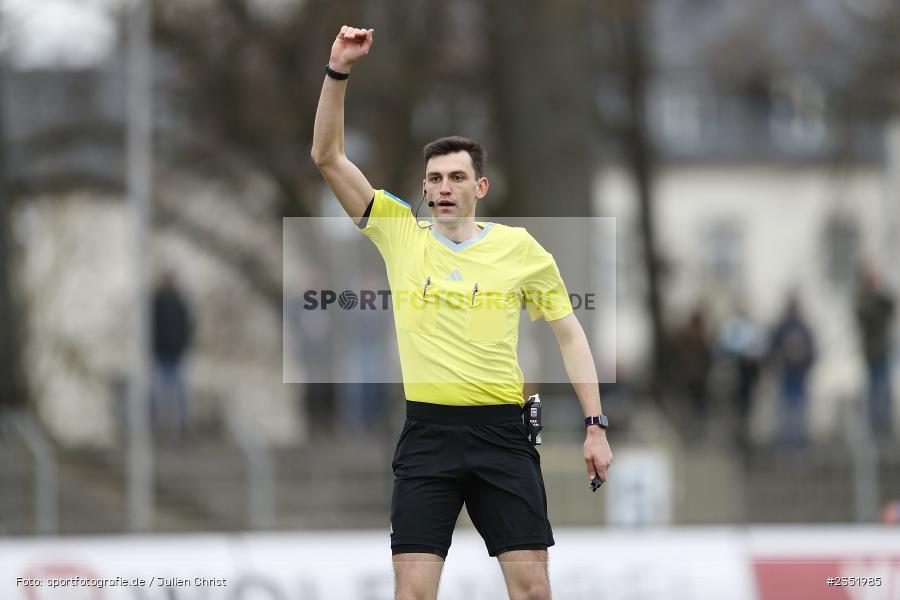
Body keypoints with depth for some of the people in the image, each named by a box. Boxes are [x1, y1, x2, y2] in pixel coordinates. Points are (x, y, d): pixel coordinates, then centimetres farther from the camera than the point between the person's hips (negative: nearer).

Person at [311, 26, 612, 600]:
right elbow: (329, 158, 0)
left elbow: (569, 333, 10)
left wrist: (596, 426, 4)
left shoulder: (519, 247, 3)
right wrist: (338, 72, -11)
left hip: (502, 431, 0)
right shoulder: (400, 232, 5)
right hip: (428, 430, 0)